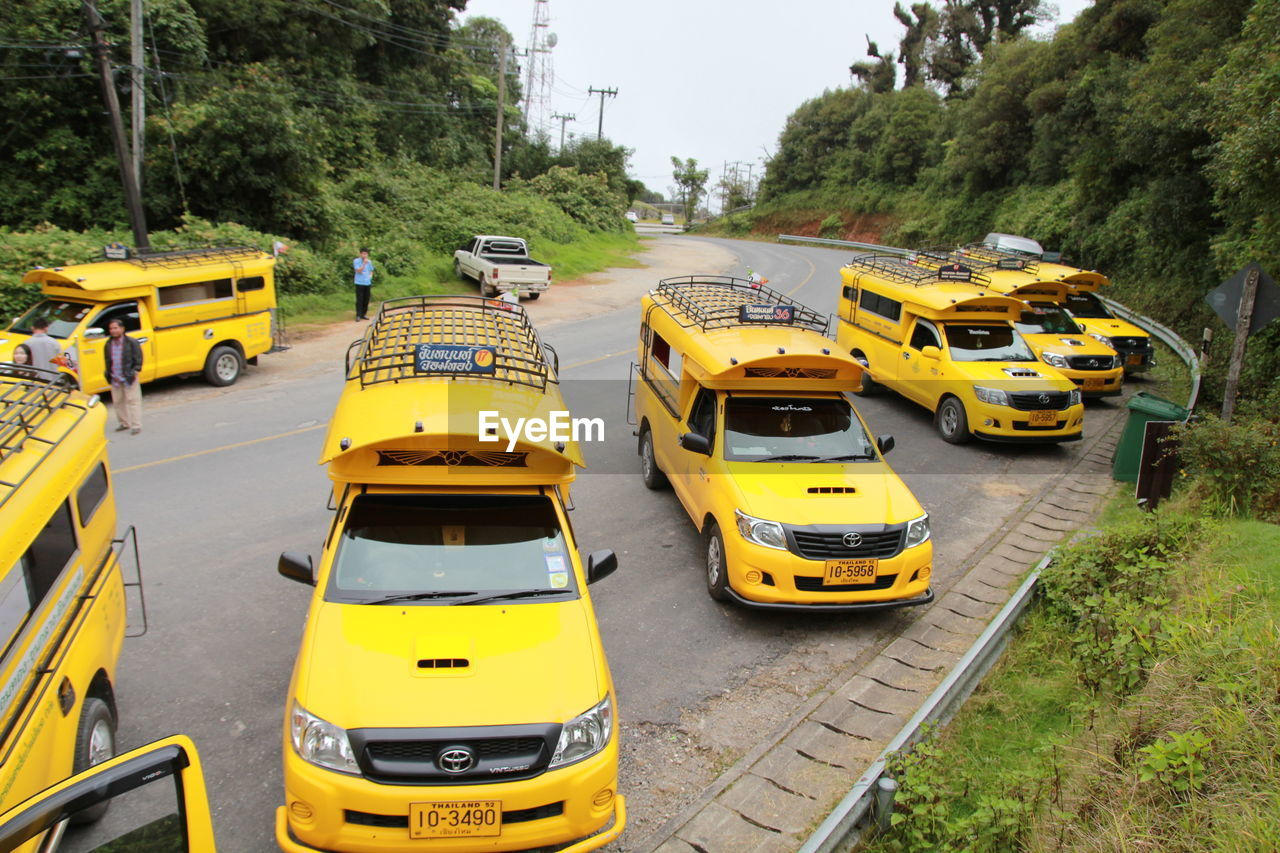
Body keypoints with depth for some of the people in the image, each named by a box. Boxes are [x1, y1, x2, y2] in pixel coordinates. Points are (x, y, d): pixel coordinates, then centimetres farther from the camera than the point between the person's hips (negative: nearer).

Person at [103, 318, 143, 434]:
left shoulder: (131, 342, -6)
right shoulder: (108, 344, 10)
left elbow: (138, 359, -4)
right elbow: (107, 360, 18)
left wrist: (134, 371, -11)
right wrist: (108, 373, 9)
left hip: (128, 377, -6)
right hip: (115, 379, 6)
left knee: (133, 401, -4)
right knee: (118, 401, 13)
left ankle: (136, 425, -1)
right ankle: (124, 423, 26)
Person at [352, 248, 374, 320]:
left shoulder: (369, 262, 10)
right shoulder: (356, 261, -5)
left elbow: (371, 270, 24)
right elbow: (359, 271, -15)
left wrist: (370, 276, 4)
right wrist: (364, 263, -22)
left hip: (367, 283, 5)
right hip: (359, 283, -5)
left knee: (366, 300, 7)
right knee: (359, 300, -7)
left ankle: (364, 314, 17)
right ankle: (358, 315, -4)